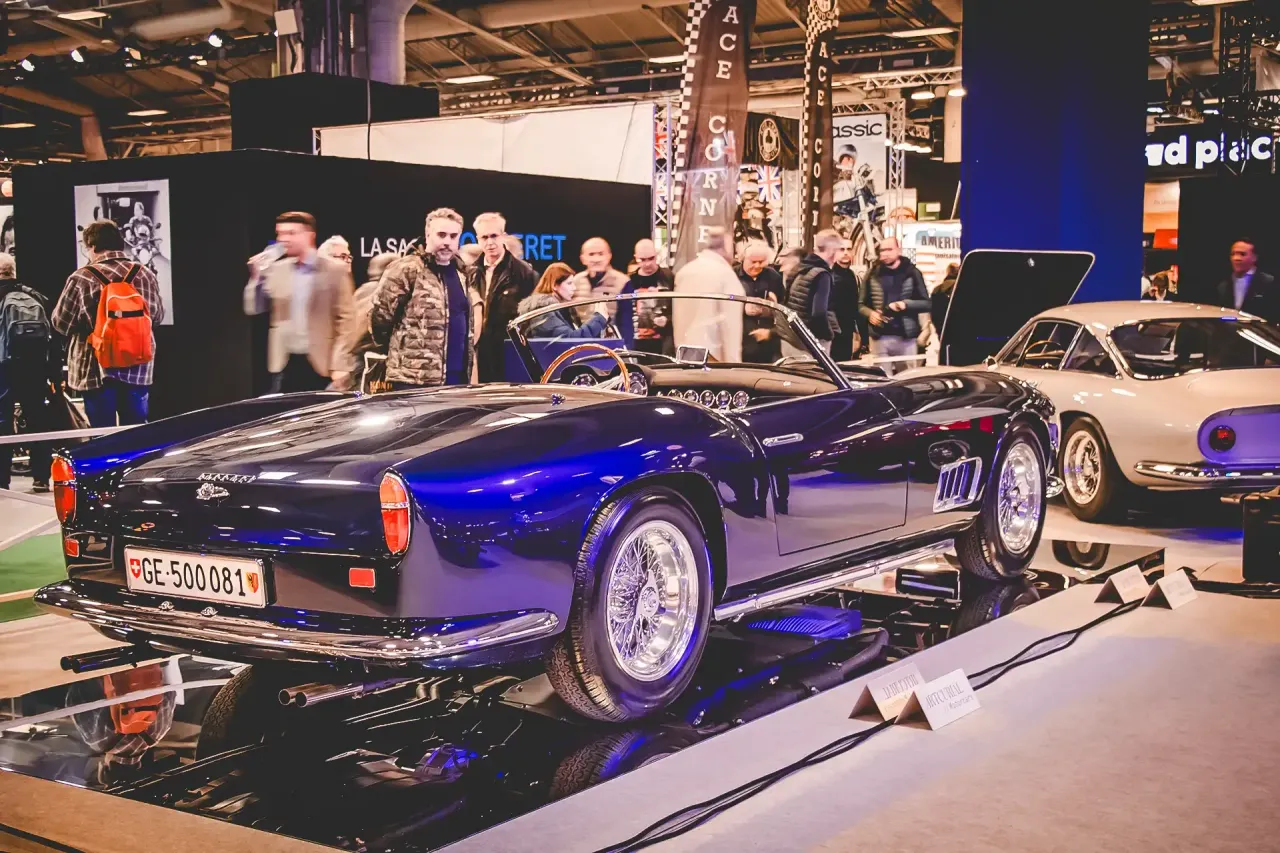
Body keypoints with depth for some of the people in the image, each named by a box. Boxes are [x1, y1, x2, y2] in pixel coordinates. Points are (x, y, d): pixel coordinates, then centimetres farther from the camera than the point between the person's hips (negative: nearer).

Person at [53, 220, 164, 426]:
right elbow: (157, 317, 13)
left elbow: (61, 323, -3)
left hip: (98, 369, -3)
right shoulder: (145, 274, 3)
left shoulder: (82, 278, -9)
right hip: (138, 368, 3)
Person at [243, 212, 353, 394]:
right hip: (285, 363, 4)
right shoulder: (277, 269, 10)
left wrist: (340, 365, -12)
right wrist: (258, 276, -7)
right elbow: (253, 309, 9)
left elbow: (345, 319, -5)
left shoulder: (335, 270, -2)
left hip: (320, 364, -4)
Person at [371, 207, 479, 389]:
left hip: (457, 377, 7)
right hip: (414, 379, -7)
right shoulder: (406, 270, -8)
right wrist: (396, 350, 6)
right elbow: (380, 315, -7)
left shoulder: (459, 272, 16)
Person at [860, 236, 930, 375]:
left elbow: (926, 303, 2)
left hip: (906, 338, -1)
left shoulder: (912, 273, 4)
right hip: (880, 338, 1)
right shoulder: (873, 275, 9)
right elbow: (862, 304, 14)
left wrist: (906, 304, -15)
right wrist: (870, 313, -8)